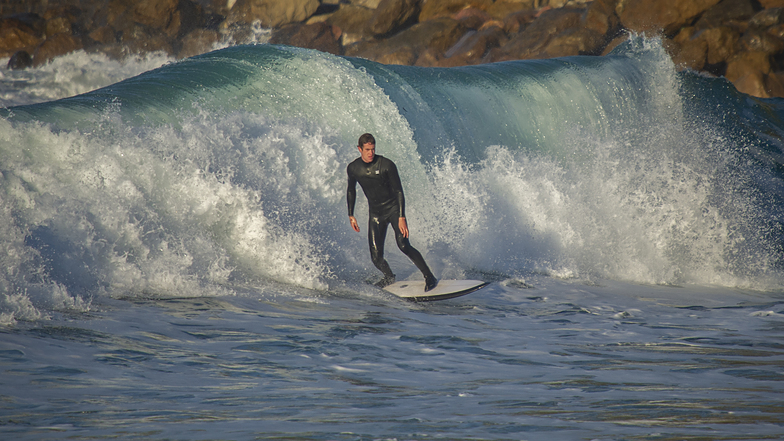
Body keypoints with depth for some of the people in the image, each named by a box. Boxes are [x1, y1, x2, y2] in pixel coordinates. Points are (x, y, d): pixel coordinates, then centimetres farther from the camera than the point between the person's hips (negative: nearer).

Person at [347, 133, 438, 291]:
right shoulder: (353, 168, -4)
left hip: (393, 208, -3)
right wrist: (351, 216, 12)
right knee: (376, 257, -5)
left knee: (403, 245, -24)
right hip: (375, 213, 3)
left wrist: (402, 218, -22)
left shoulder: (387, 165, -16)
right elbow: (351, 191, 14)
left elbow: (399, 191, -14)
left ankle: (429, 277, -15)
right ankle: (389, 277, 28)